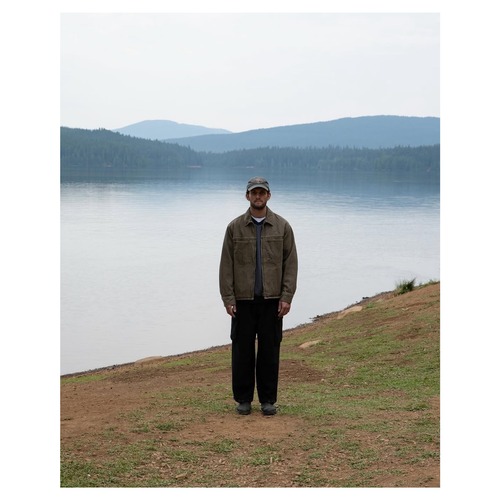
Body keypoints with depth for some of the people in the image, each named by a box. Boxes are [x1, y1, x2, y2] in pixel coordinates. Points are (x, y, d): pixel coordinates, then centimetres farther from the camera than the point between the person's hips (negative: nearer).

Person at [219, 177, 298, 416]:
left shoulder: (282, 226, 3)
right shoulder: (235, 227, 2)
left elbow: (290, 263, 1)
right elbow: (226, 265, 1)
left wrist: (287, 297, -7)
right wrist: (228, 298, -6)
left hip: (272, 299, 0)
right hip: (243, 300, 0)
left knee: (270, 350, 4)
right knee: (242, 349, 5)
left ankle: (268, 399, 15)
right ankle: (243, 398, 16)